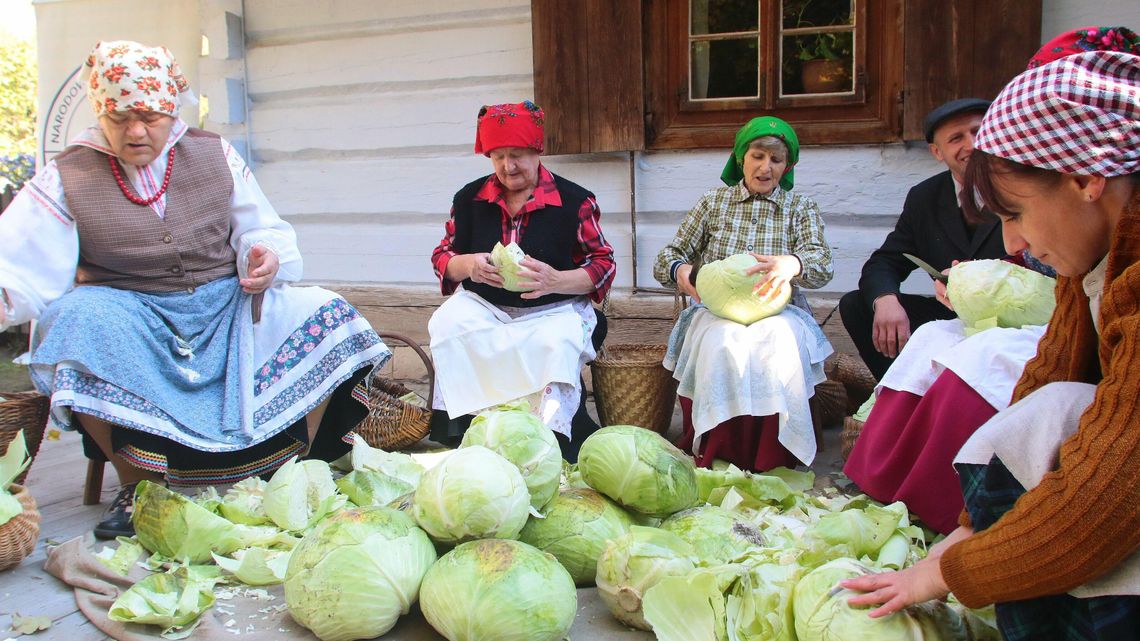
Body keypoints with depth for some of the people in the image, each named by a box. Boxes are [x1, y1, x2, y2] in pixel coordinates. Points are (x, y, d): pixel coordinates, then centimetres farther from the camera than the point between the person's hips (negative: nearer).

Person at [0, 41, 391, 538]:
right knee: (80, 321, -34)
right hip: (131, 315, -1)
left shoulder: (215, 156, 5)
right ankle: (138, 486, -19)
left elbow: (263, 231, 8)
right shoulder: (67, 179, -2)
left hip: (227, 305, 2)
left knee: (318, 315, -21)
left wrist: (267, 257, -17)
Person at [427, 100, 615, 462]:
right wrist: (468, 265, -14)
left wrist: (555, 281, -21)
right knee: (446, 323, -28)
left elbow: (603, 265, -1)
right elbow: (442, 259, 12)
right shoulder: (469, 199, 9)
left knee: (558, 343, -36)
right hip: (482, 305, 3)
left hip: (553, 310, -3)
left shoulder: (574, 201, -1)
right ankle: (454, 426, -19)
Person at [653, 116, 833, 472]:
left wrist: (792, 264, -31)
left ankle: (773, 463, -29)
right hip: (717, 311, 0)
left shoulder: (800, 208, 13)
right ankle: (717, 457, -29)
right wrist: (679, 269, -13)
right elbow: (665, 260, 14)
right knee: (723, 344, -36)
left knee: (779, 345, -37)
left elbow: (822, 265, -5)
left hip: (778, 311, 0)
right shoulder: (713, 202, 16)